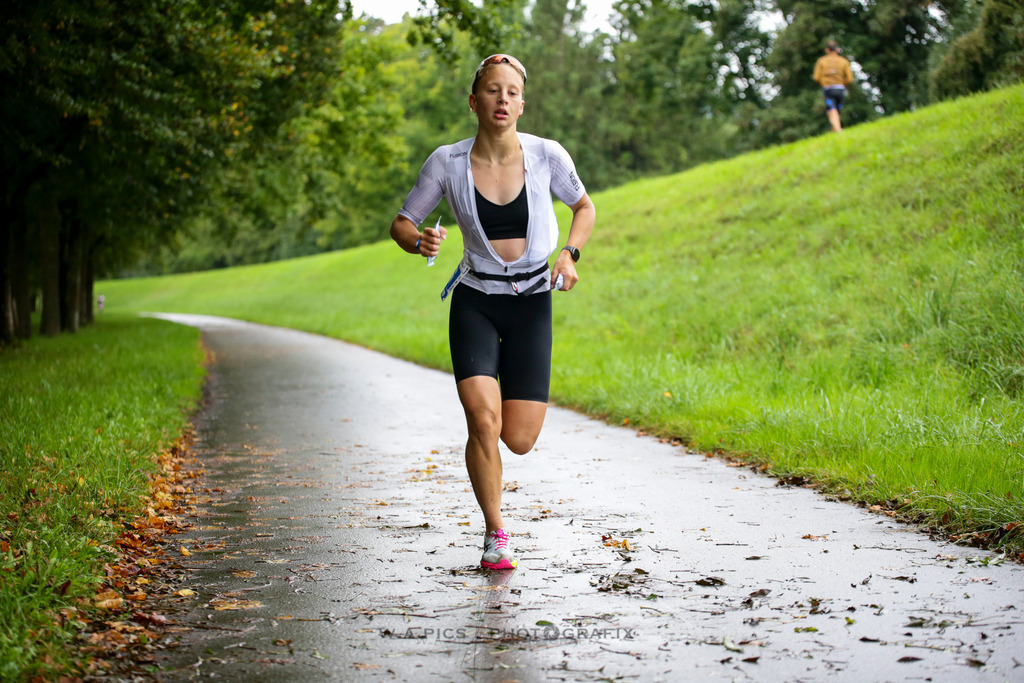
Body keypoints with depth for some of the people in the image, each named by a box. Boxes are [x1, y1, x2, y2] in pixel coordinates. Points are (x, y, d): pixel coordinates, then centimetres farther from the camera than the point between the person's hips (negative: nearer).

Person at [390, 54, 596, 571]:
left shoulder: (546, 155, -10)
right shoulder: (447, 162, -11)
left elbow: (584, 207, 8)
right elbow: (402, 224, 0)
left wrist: (569, 253, -10)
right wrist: (419, 243, -23)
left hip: (532, 303, 1)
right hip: (475, 301, -1)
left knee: (519, 441, -2)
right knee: (483, 422, -21)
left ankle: (511, 398, 38)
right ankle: (496, 535, 2)